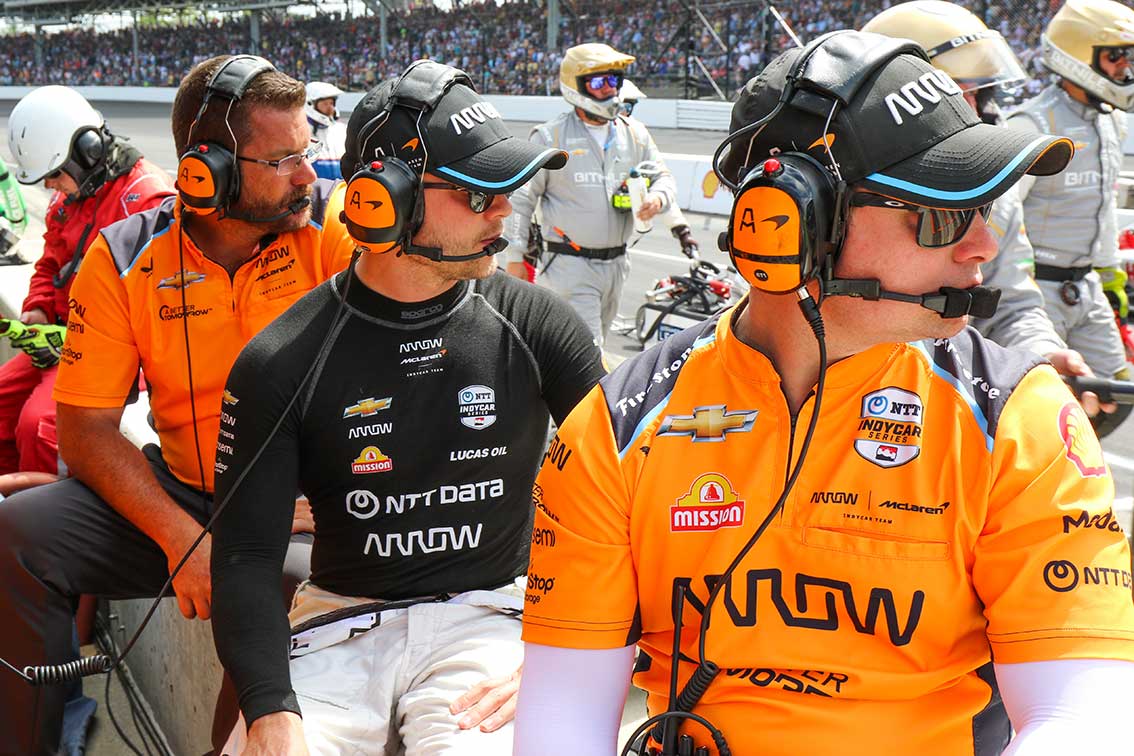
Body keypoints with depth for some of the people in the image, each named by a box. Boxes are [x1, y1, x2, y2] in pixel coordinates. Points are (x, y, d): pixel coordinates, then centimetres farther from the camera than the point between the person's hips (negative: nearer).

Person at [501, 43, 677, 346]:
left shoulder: (635, 134, 8)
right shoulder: (551, 137, -5)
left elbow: (663, 176, 17)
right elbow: (520, 198, -3)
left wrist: (657, 198, -9)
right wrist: (515, 258, -6)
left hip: (615, 265, 6)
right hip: (570, 265, -6)